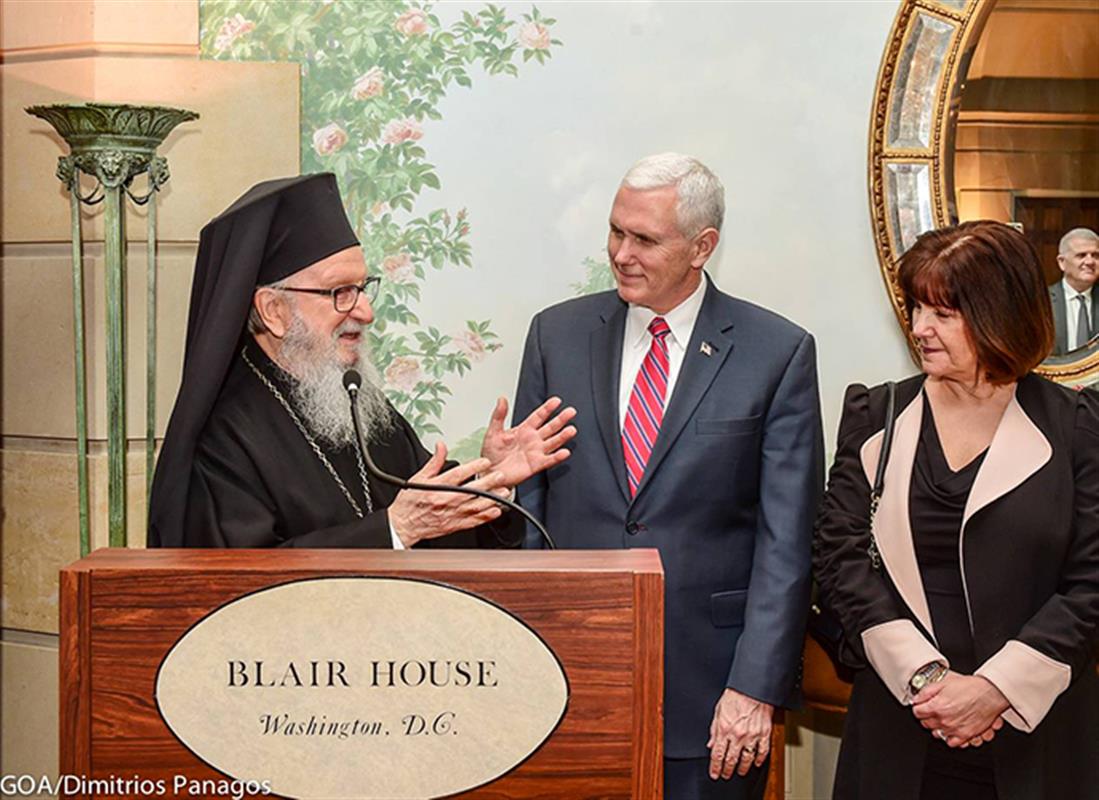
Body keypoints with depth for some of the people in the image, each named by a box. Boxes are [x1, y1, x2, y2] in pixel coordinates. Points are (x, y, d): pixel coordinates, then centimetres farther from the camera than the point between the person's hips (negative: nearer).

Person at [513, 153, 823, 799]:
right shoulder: (557, 335, 5)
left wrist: (756, 687, -11)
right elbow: (524, 504, 7)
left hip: (708, 683, -2)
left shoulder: (778, 352, -3)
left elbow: (786, 541, -5)